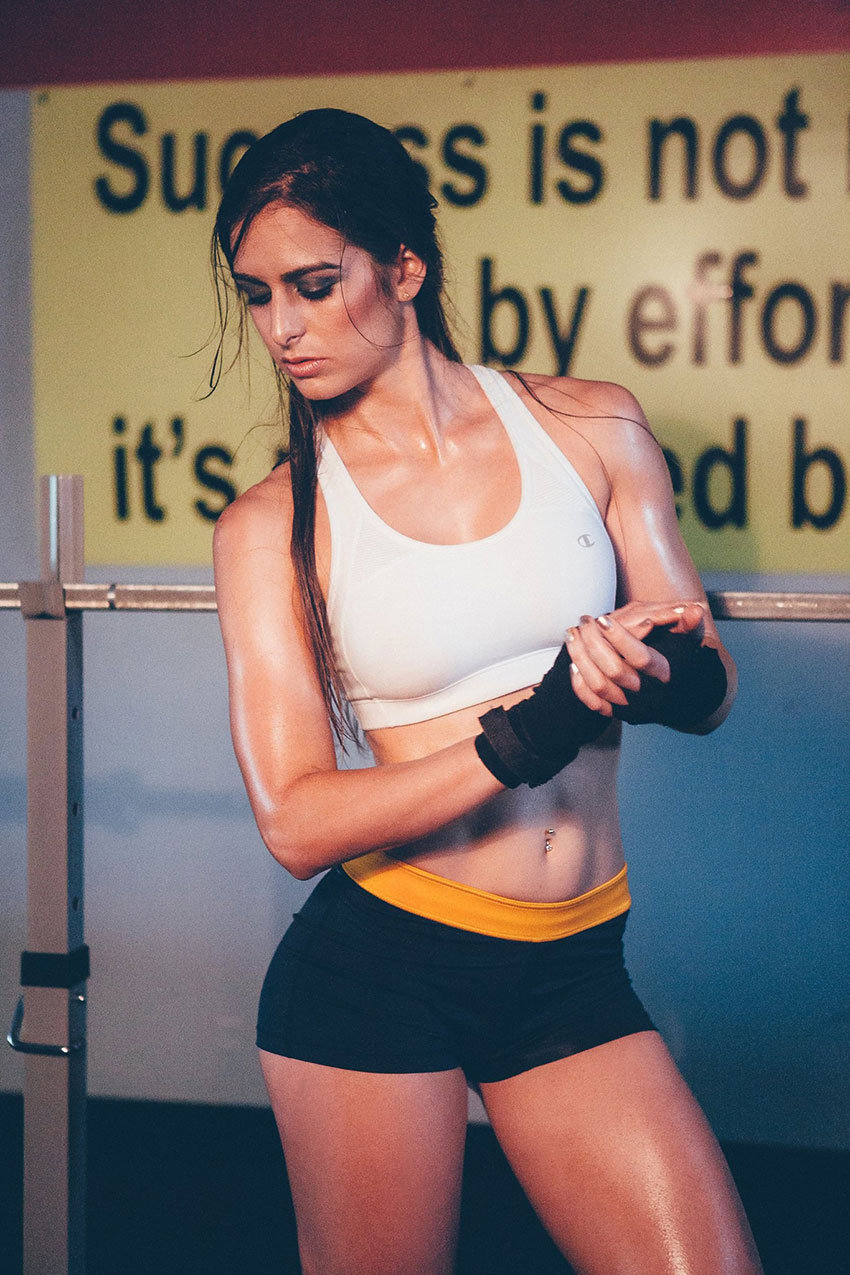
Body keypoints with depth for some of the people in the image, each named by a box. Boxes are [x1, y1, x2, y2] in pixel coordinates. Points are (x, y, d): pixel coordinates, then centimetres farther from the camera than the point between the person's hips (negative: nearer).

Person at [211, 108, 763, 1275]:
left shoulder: (591, 428, 1)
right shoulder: (273, 521, -4)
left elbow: (709, 686, 7)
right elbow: (295, 821, -11)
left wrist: (649, 674, -18)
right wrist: (524, 736, -24)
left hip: (575, 972, 2)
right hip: (376, 965, -2)